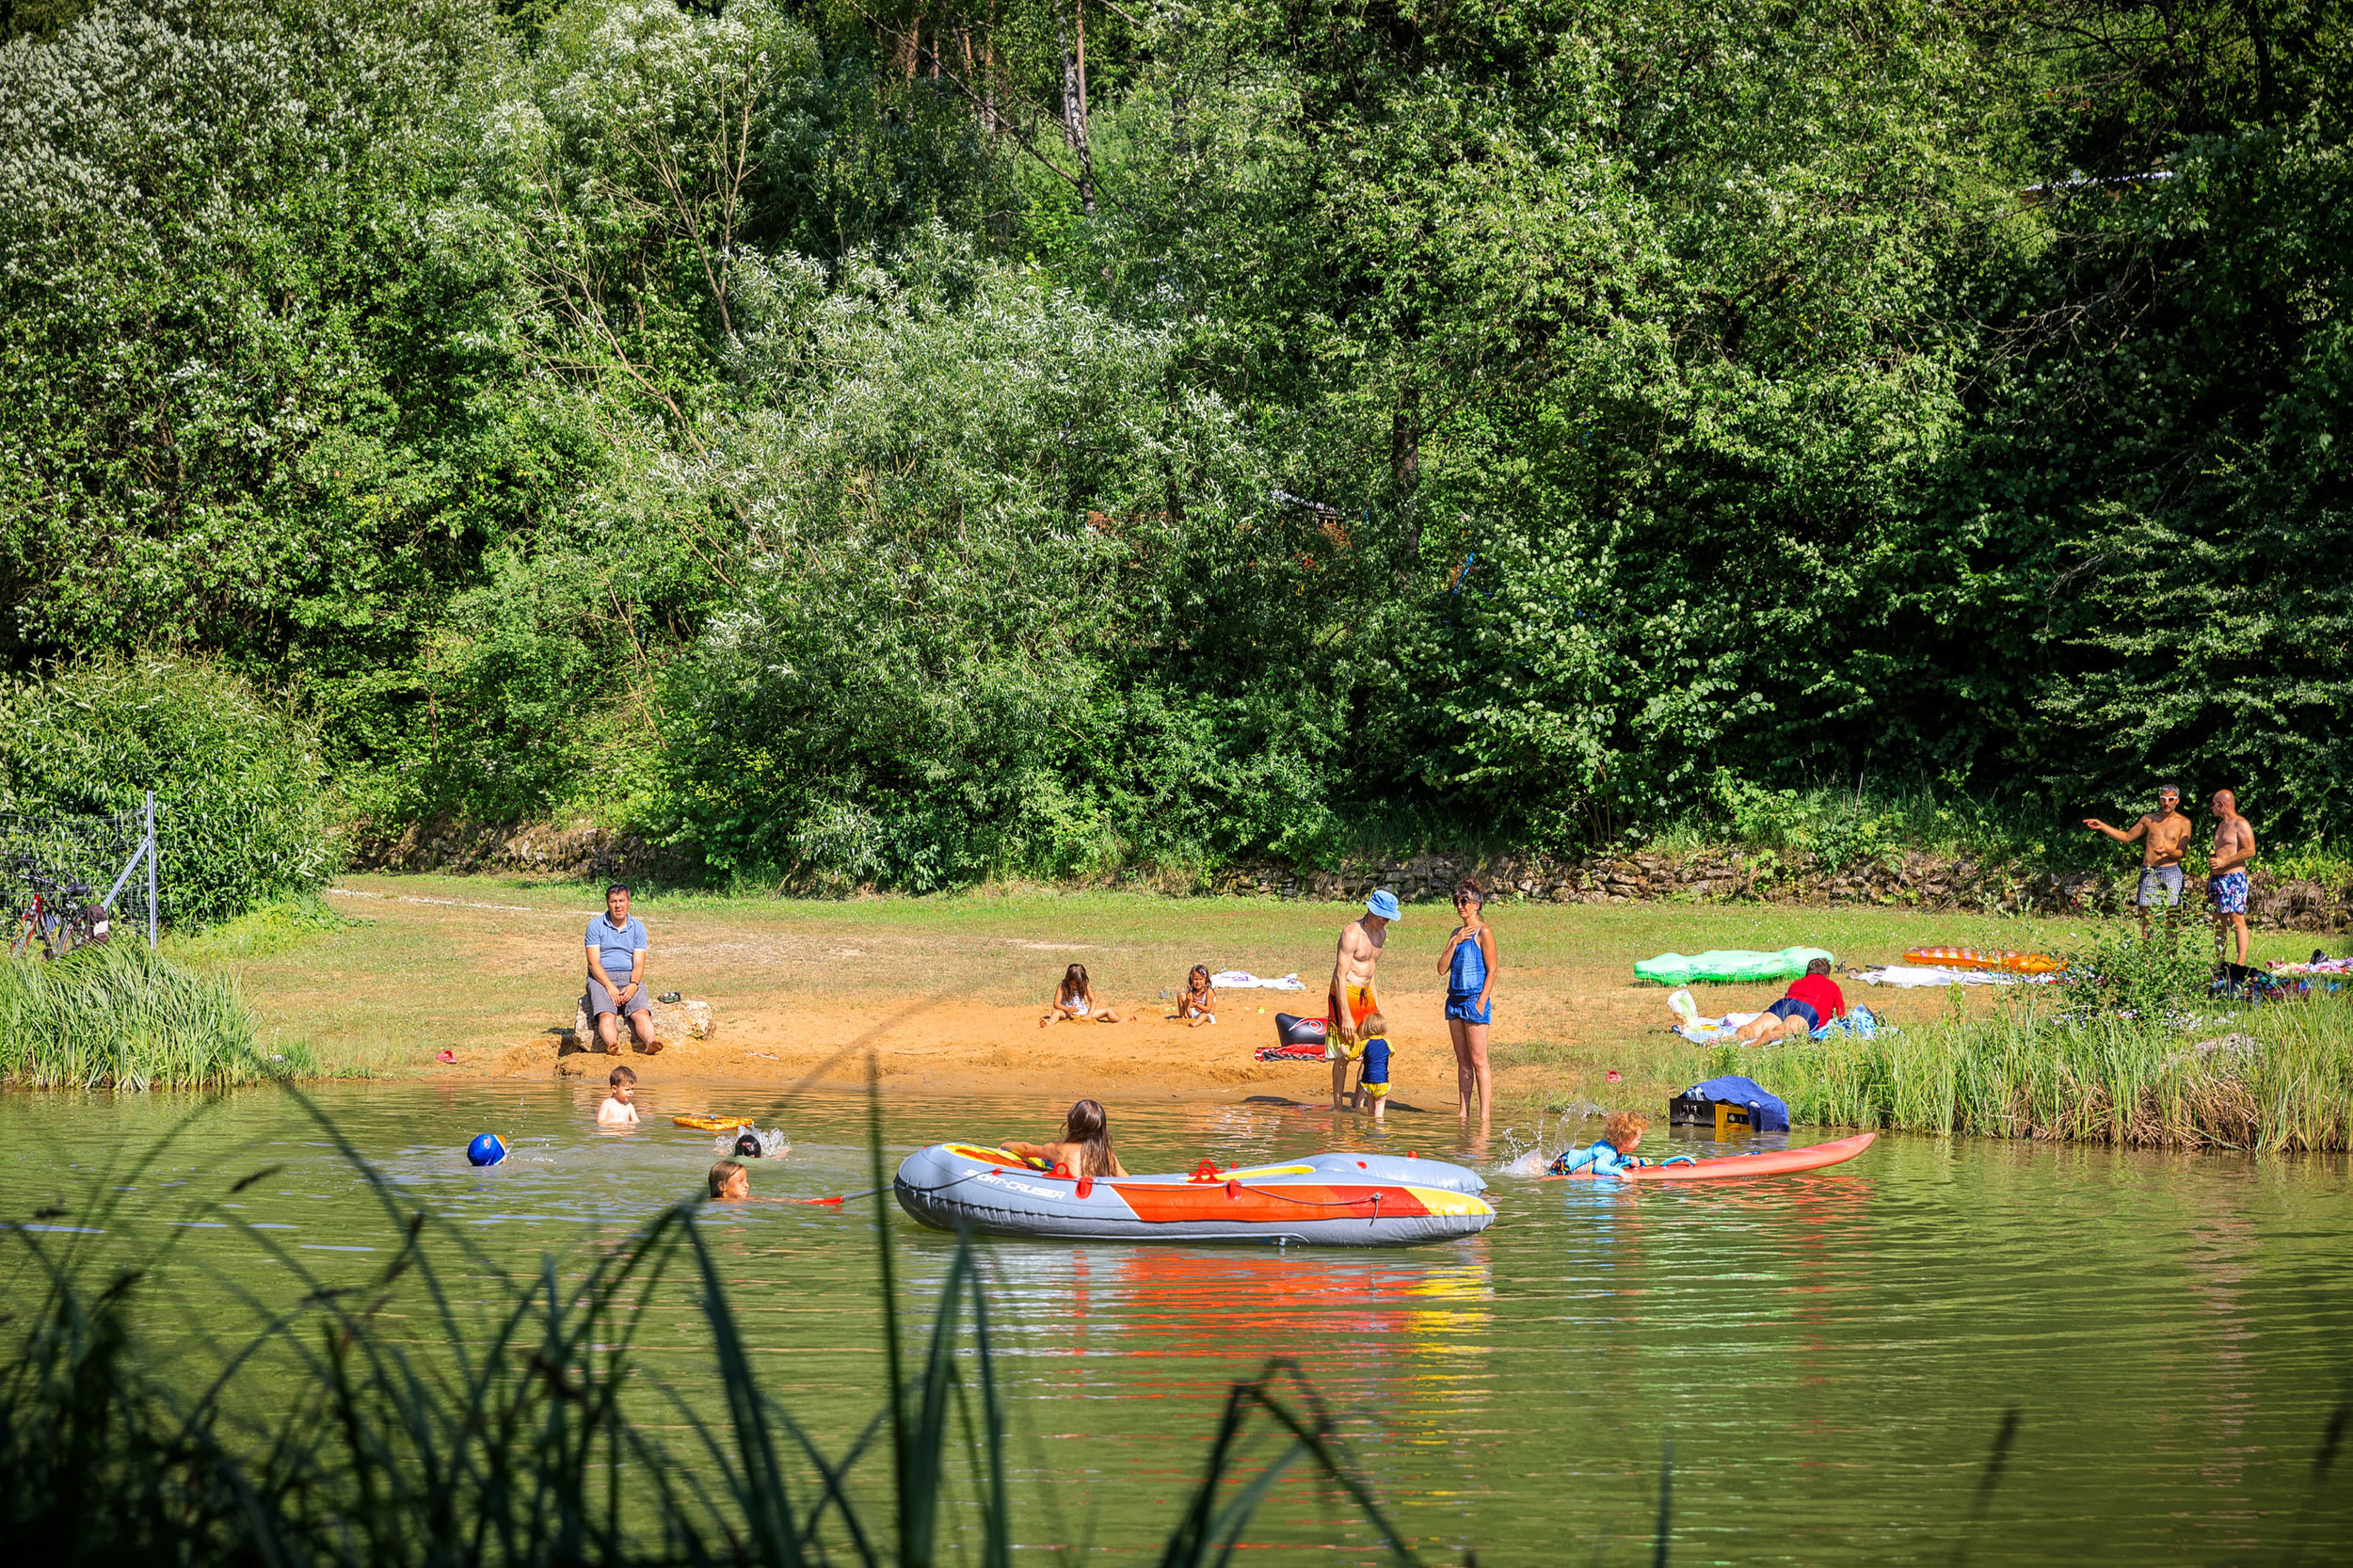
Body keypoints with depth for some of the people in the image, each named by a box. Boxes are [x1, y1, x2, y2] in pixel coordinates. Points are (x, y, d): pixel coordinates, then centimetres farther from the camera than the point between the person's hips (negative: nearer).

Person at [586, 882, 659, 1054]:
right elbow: (593, 962, -3)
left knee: (642, 1012, -29)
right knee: (606, 1014, -33)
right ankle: (612, 1045, -59)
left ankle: (649, 1043, -55)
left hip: (630, 978, 2)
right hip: (601, 978, -2)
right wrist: (610, 986, -19)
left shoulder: (638, 928, 12)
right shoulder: (596, 925, 4)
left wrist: (633, 985, -18)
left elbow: (639, 964, 4)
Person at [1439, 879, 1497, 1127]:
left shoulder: (1483, 932, -6)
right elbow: (1442, 968, 9)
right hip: (1455, 999, 7)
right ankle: (1462, 1111, 11)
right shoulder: (1457, 933, 16)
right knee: (1462, 1060, 9)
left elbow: (1491, 970, -9)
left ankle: (1484, 1115, -8)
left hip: (1475, 999, -7)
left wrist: (1482, 1001, -16)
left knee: (1478, 1061, -8)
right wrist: (1454, 943, -3)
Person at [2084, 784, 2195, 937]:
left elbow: (2182, 852, -1)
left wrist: (2167, 851, -23)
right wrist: (2101, 826, 14)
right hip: (2148, 871, 2)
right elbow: (2127, 837, 20)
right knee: (2146, 916, -2)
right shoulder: (2149, 819, 12)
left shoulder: (2183, 822, 4)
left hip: (2170, 871, -2)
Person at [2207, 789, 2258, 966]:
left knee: (2237, 919, -11)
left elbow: (2250, 851, -15)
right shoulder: (2222, 826, 21)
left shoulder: (2240, 824, -7)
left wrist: (2223, 862, -17)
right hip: (2217, 878, 9)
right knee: (2219, 921, 6)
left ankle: (2241, 963, -13)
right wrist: (2210, 878, 23)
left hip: (2233, 878, -9)